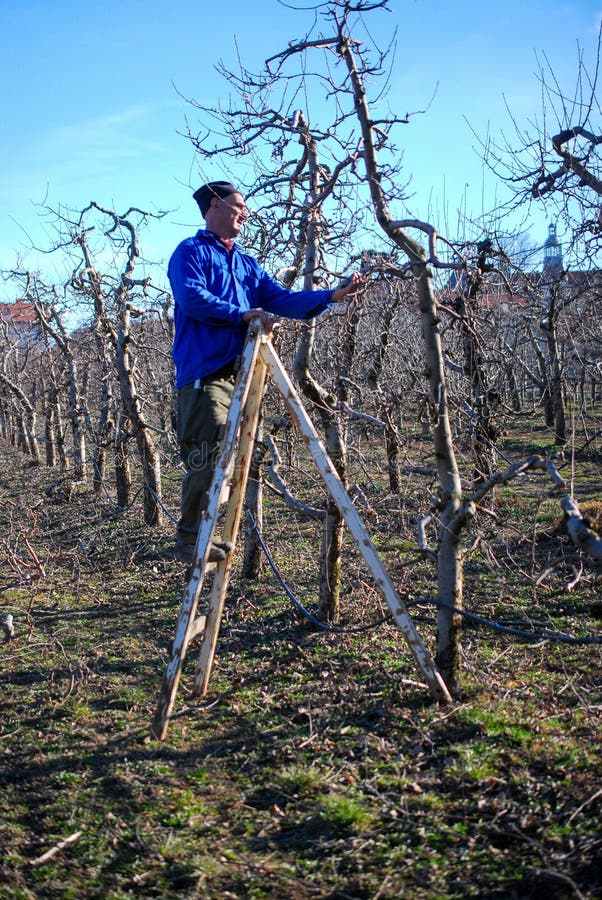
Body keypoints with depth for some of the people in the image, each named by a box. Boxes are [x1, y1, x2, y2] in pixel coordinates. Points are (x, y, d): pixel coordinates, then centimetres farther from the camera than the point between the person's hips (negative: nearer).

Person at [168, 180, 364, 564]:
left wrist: (334, 295, 2)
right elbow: (191, 298, -14)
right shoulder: (191, 252, 3)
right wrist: (242, 314, -21)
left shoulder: (247, 263, 24)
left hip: (240, 371, 7)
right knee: (208, 457, -13)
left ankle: (197, 538, 15)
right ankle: (189, 539, -4)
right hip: (204, 372, -7)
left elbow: (281, 299, 13)